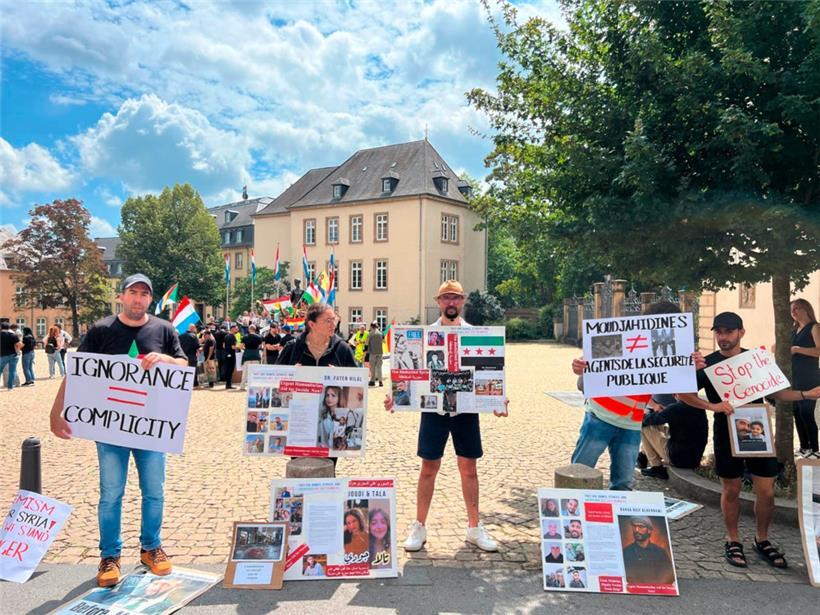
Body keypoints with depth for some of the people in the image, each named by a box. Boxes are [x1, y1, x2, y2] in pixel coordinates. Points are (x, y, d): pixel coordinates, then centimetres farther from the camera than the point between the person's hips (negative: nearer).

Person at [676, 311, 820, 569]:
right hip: (727, 434, -3)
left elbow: (774, 392, 16)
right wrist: (712, 406, -22)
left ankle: (762, 540, 27)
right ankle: (733, 541, 25)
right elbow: (682, 394, -10)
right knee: (731, 490, 8)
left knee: (766, 492, 5)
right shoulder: (709, 364, -4)